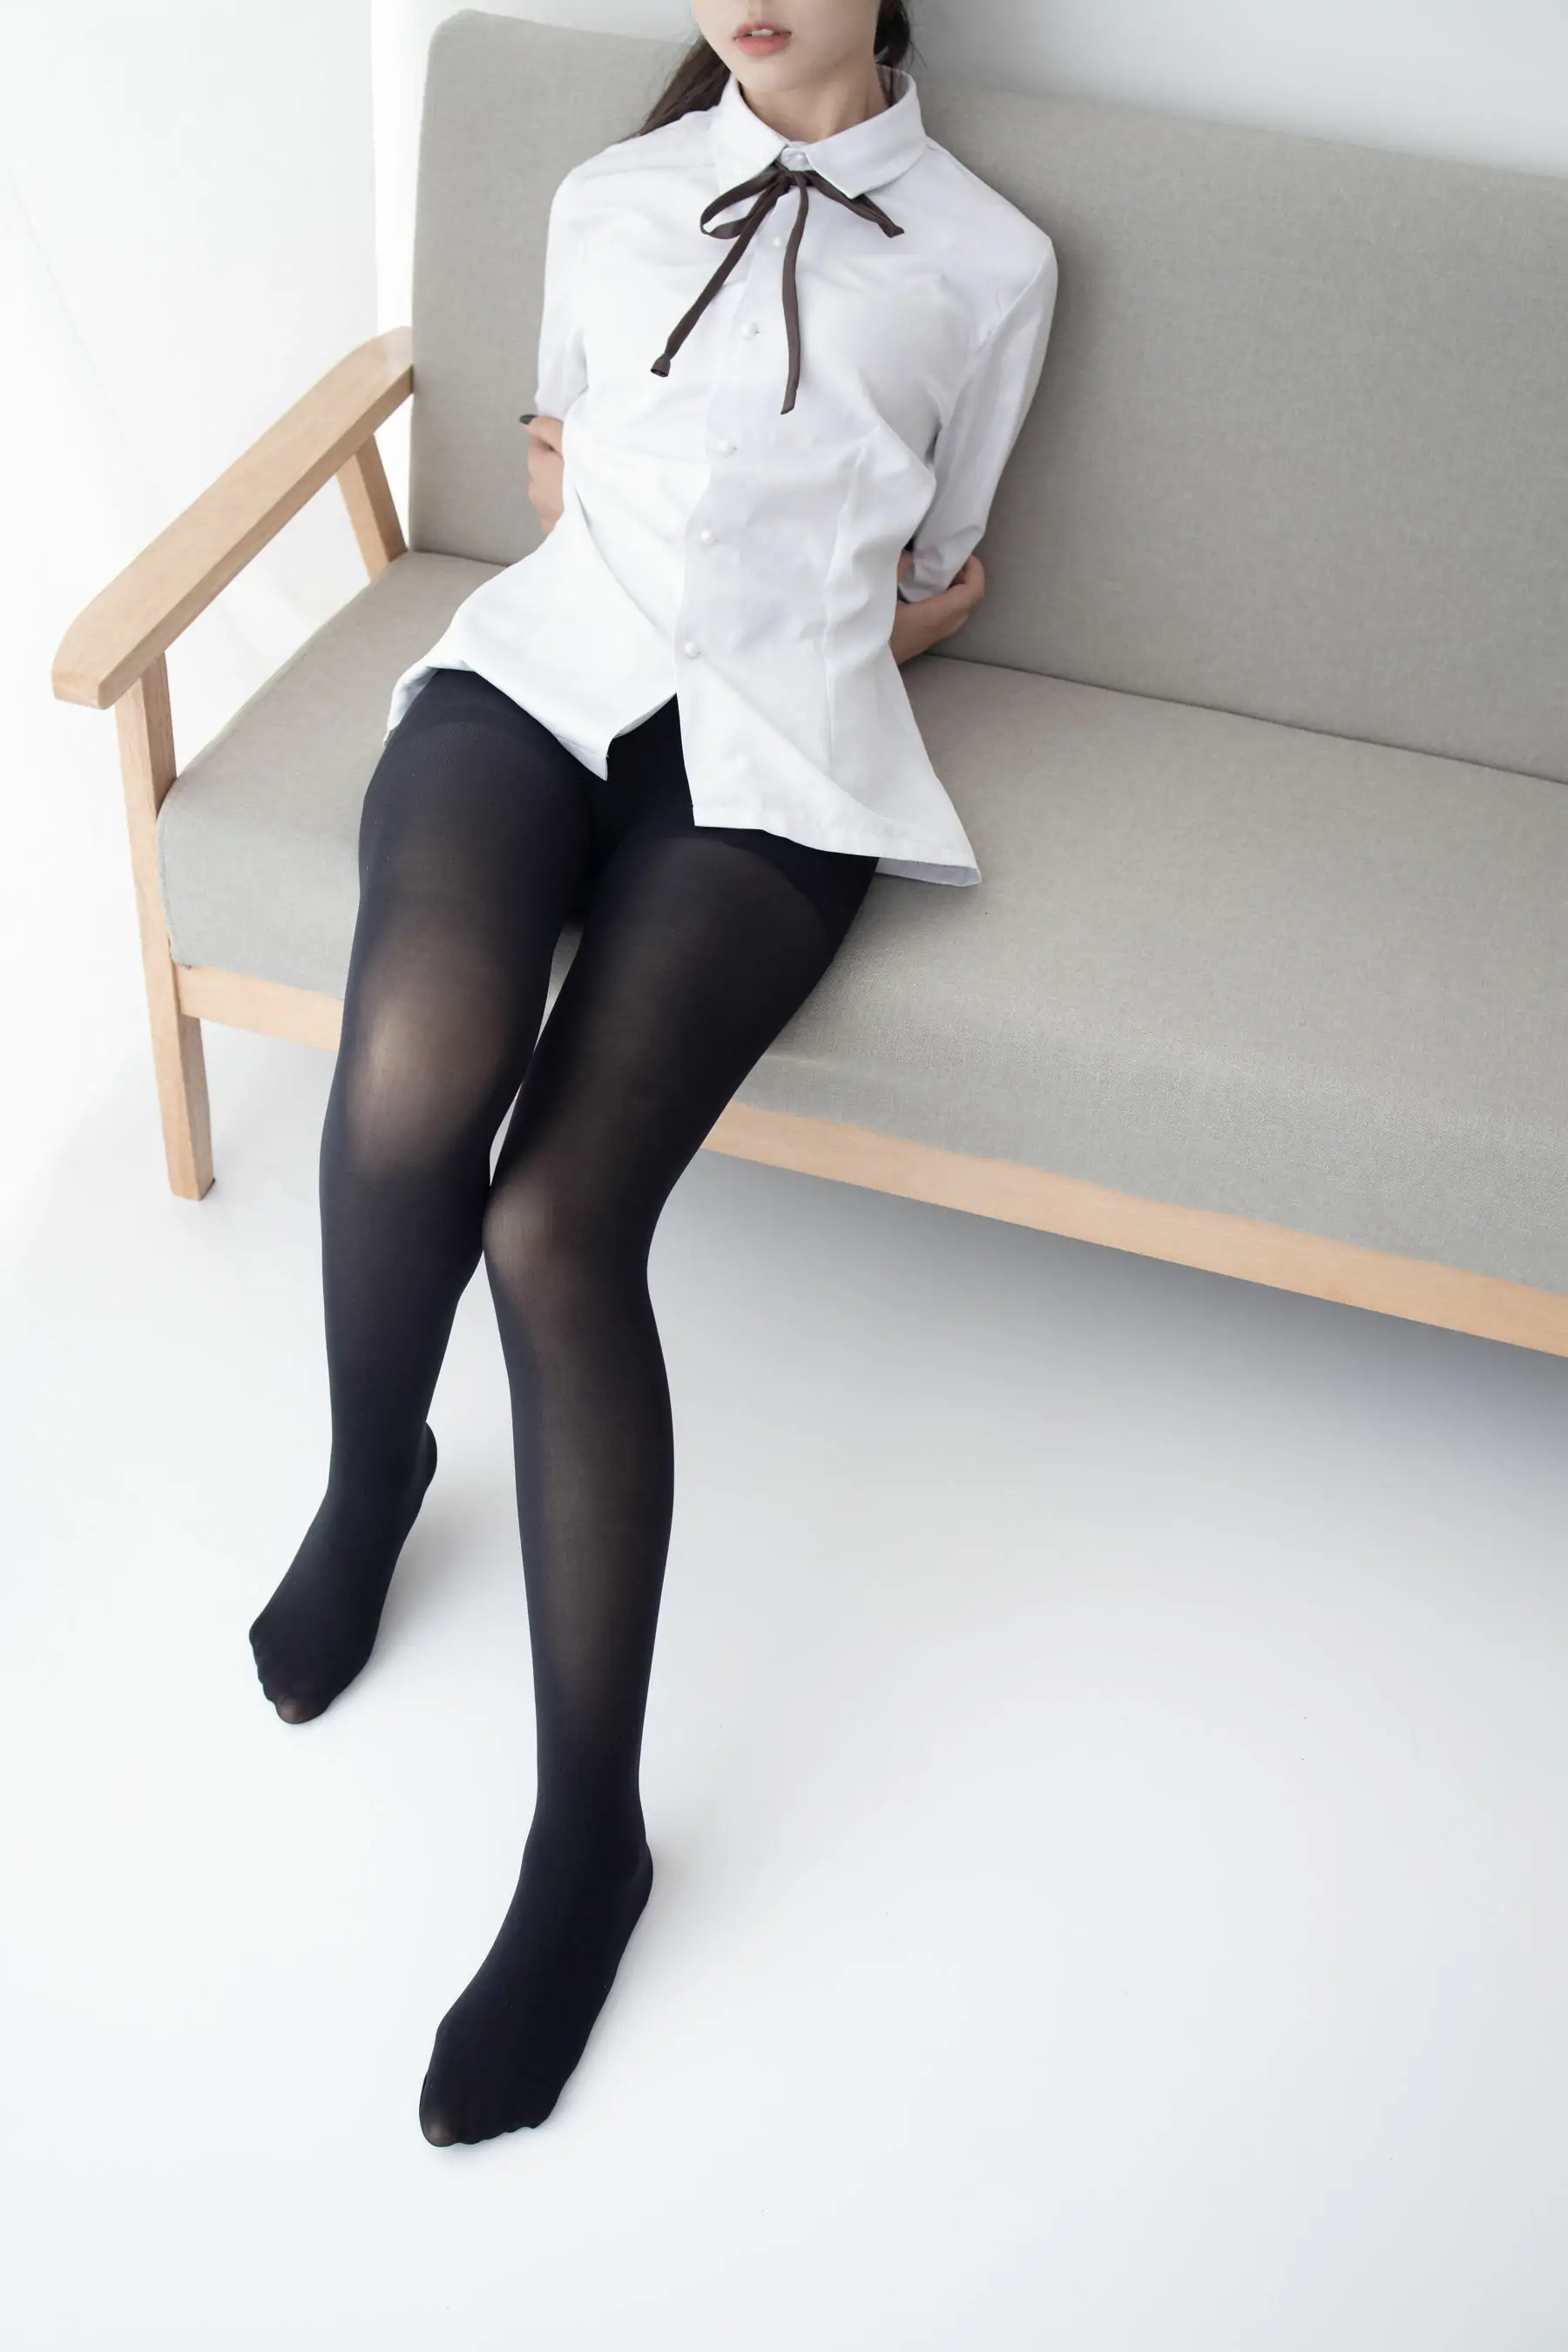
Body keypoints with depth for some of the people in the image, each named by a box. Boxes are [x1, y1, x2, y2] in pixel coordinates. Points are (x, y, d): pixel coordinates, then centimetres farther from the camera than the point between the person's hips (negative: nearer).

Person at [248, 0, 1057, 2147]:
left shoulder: (988, 259, 18)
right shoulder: (608, 200, 25)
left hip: (778, 739, -2)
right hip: (544, 662, 2)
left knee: (556, 1225, -24)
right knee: (410, 1080, -32)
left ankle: (588, 1836, -14)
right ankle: (370, 1477, 0)